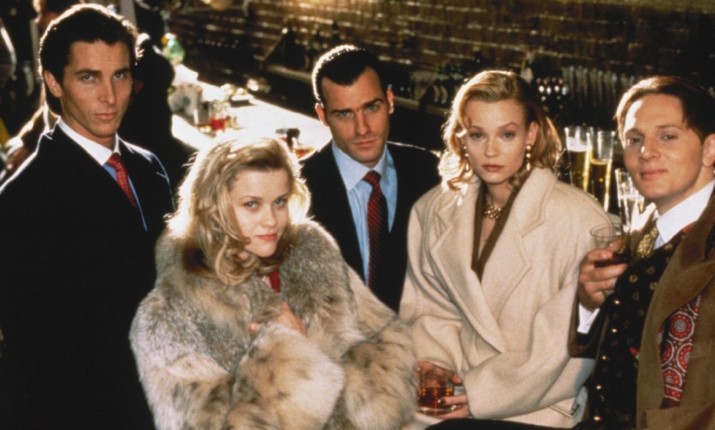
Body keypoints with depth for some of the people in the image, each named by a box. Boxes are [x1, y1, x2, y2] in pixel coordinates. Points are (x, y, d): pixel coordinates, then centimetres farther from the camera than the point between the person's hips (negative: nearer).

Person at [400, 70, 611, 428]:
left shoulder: (579, 219, -11)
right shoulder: (433, 212, 7)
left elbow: (577, 340, -10)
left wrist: (487, 391, -10)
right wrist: (429, 364, -5)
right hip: (451, 399, 5)